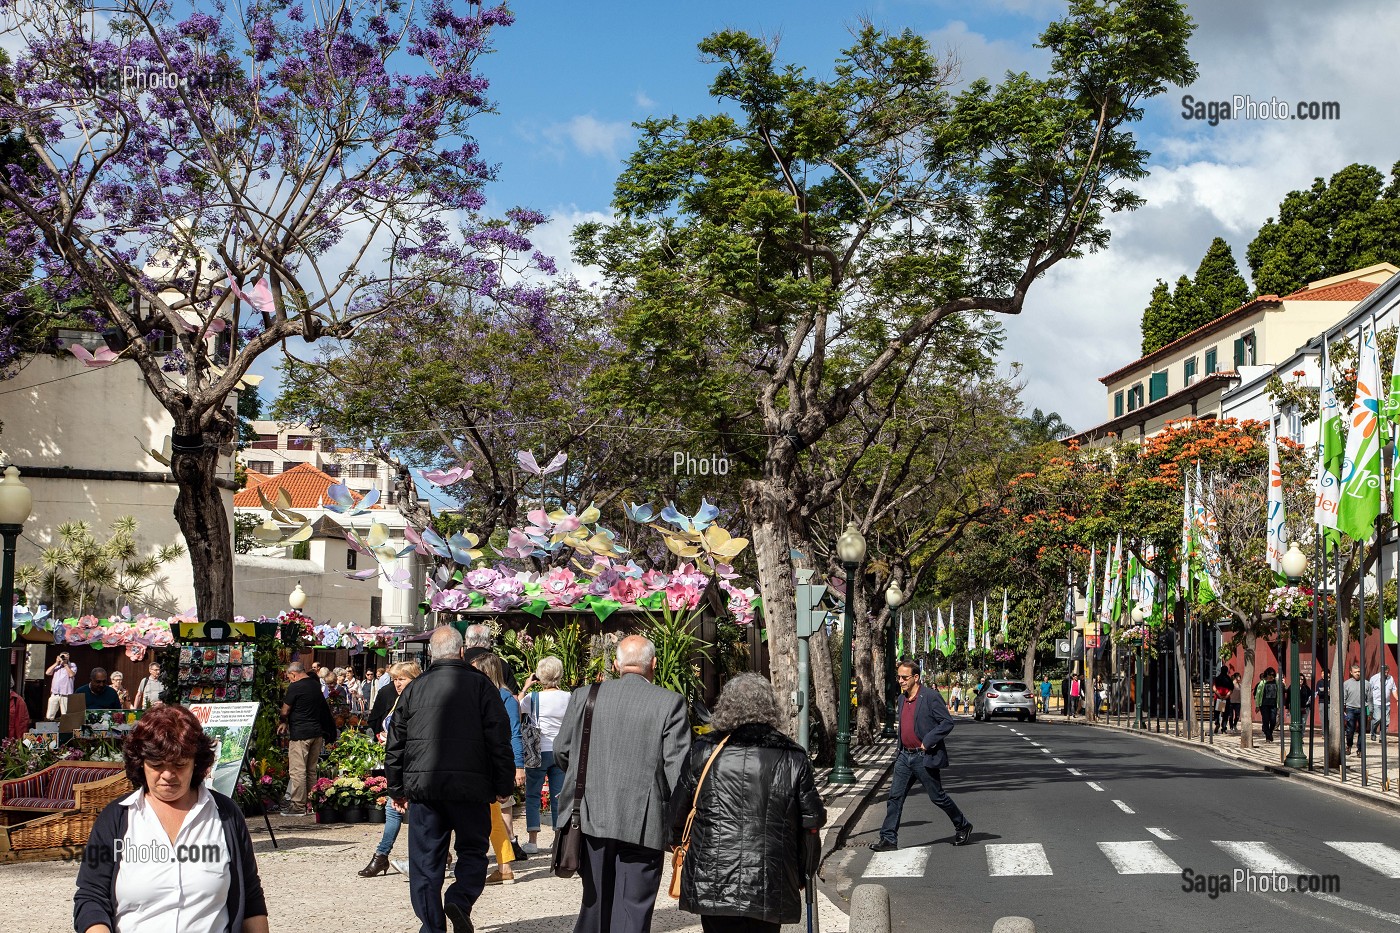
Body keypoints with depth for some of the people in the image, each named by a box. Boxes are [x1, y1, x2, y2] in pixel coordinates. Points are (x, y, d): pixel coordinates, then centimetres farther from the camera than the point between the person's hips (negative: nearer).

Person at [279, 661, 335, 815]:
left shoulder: (295, 687, -12)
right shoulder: (316, 685, 11)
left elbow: (285, 711, -5)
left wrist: (283, 722, 19)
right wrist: (287, 722, 20)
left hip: (300, 734, -8)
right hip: (317, 732, 8)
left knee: (297, 771, -3)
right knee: (311, 770, 15)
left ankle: (299, 806, -3)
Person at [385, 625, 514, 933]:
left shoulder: (414, 689, 8)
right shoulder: (480, 685, 0)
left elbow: (395, 744, 12)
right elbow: (499, 740, -3)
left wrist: (396, 789, 21)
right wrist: (503, 785, 4)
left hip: (423, 787, 2)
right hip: (470, 787, -2)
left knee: (426, 860, 9)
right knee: (473, 850, 11)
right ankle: (460, 900, -13)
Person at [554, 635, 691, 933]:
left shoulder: (583, 696, 3)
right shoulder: (670, 703, -6)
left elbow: (561, 752, 9)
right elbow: (678, 765, -9)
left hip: (593, 818, 3)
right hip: (643, 824, -3)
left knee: (596, 900, 18)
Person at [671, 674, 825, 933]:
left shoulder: (702, 752, -1)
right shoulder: (793, 759, 1)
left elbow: (676, 812, 5)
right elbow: (811, 822, 5)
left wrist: (679, 844, 25)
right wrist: (803, 874, 19)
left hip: (710, 885, -1)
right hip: (770, 890, 1)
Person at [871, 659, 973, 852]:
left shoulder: (930, 697, -14)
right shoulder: (902, 699, 11)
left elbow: (947, 722, -16)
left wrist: (927, 742, -18)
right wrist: (900, 750, 14)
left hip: (925, 757, -7)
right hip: (905, 756, 7)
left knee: (938, 797, 5)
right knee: (895, 797, 0)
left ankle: (963, 827, 26)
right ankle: (888, 839, 2)